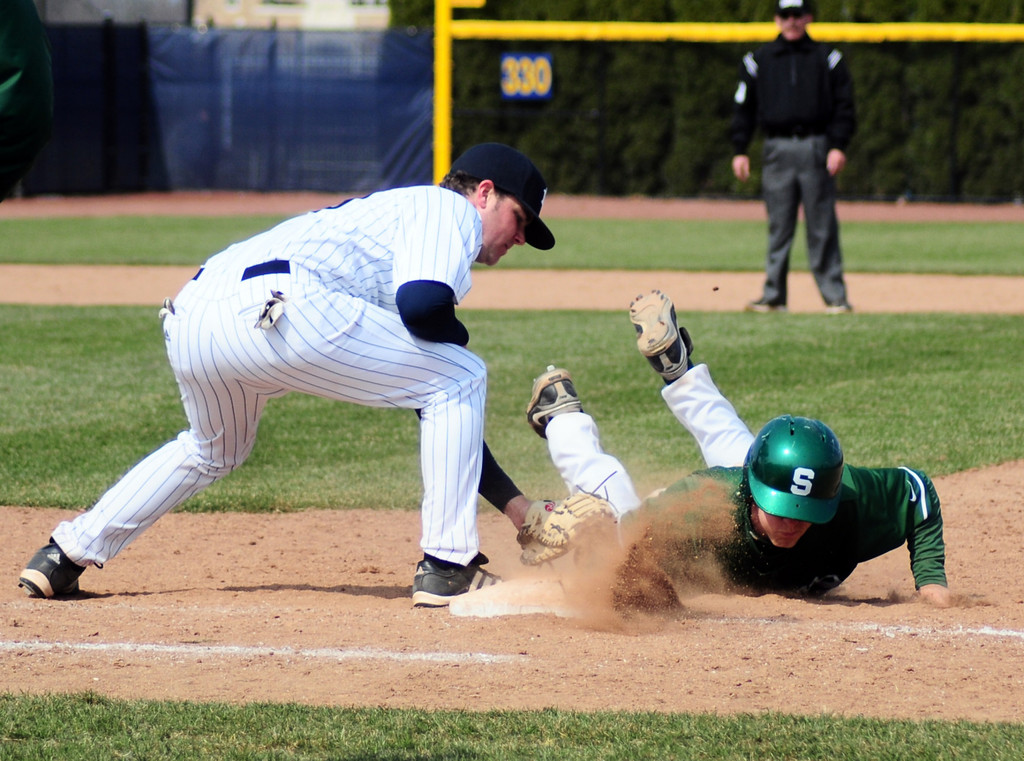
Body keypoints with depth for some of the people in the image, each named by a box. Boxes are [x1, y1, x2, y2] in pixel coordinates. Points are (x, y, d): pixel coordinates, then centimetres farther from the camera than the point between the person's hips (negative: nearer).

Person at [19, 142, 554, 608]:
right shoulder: (447, 208, 13)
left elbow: (439, 404, 38)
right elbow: (423, 302, -11)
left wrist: (517, 506, 35)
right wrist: (457, 335, 14)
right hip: (276, 307, -9)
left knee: (213, 454, 38)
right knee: (460, 377, 4)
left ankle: (64, 558, 37)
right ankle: (447, 568, 2)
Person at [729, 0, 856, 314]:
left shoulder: (827, 59, 7)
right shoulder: (758, 60, 11)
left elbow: (844, 106, 4)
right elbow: (744, 107, 11)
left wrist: (838, 146, -8)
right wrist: (739, 150, 2)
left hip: (816, 148, -1)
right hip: (778, 148, 1)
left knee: (823, 227, -2)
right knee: (778, 227, 1)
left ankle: (835, 296, 0)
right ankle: (774, 296, 4)